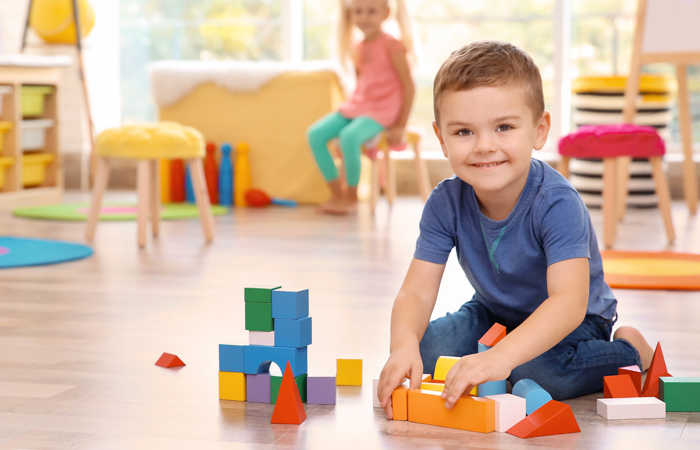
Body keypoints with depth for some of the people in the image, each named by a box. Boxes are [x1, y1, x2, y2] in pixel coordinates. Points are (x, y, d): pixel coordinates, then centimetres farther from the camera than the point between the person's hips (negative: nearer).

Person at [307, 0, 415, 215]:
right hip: (356, 106, 8)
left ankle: (351, 197, -15)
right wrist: (351, 108, 9)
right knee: (315, 134, -11)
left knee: (349, 136, -34)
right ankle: (337, 194, -5)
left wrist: (400, 126, -13)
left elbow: (409, 86, -11)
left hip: (382, 110, -8)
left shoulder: (392, 46, -9)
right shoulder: (358, 49, 12)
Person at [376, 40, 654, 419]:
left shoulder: (556, 203, -32)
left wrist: (502, 357, -59)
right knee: (427, 351, -21)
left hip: (574, 321, -4)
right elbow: (417, 291, -21)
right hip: (496, 314, 4)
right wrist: (404, 345, -45)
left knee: (535, 371, -34)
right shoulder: (445, 203, -18)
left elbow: (569, 302, -44)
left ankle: (628, 352, -5)